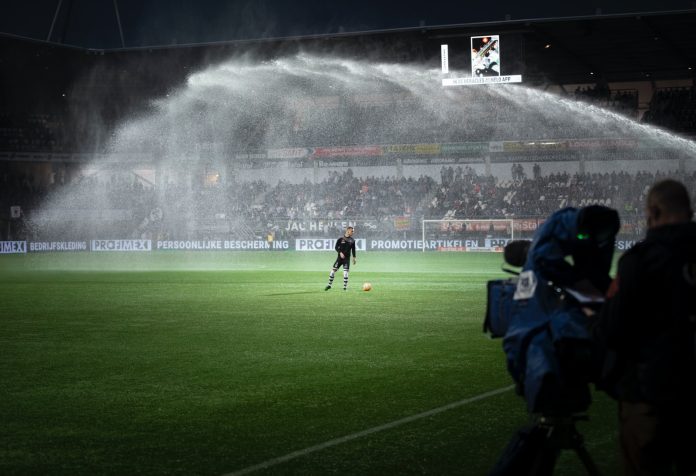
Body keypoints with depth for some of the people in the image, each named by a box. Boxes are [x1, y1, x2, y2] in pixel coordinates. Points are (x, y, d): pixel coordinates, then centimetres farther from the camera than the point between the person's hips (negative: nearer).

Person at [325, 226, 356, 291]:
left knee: (345, 272, -7)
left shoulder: (352, 240, 5)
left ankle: (345, 287, 1)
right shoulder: (340, 238, -3)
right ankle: (329, 285, 13)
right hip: (340, 257, -1)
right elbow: (336, 247, -1)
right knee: (333, 270, 0)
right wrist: (340, 252, -16)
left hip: (347, 258, 1)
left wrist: (354, 258, 8)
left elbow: (353, 249, 13)